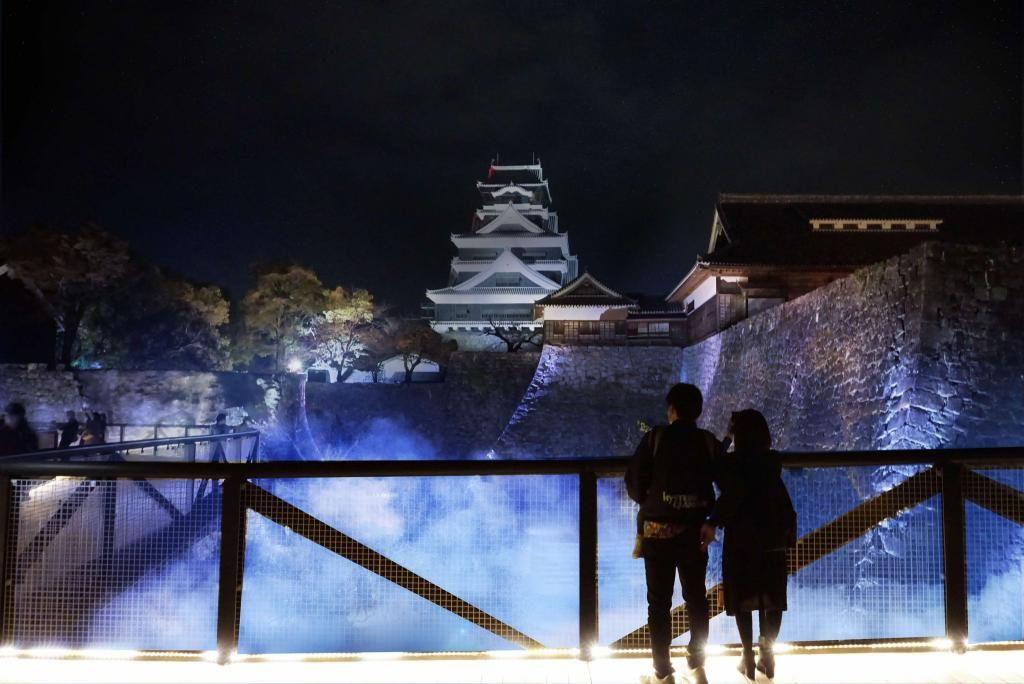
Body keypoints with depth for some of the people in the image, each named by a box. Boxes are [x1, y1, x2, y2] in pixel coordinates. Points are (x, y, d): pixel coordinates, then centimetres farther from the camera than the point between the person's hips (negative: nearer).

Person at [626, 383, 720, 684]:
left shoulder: (655, 437, -7)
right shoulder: (709, 442, -1)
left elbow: (634, 481, -6)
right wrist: (706, 512, 14)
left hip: (658, 530, -2)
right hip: (695, 531, 2)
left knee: (659, 602, 7)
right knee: (696, 598, 17)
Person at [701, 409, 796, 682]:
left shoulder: (731, 462, -10)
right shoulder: (772, 461, 3)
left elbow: (732, 494, -23)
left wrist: (712, 523, -23)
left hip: (742, 537, -3)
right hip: (773, 536, 4)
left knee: (742, 597, 6)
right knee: (771, 597, 11)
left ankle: (749, 658, 8)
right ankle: (767, 655, 15)